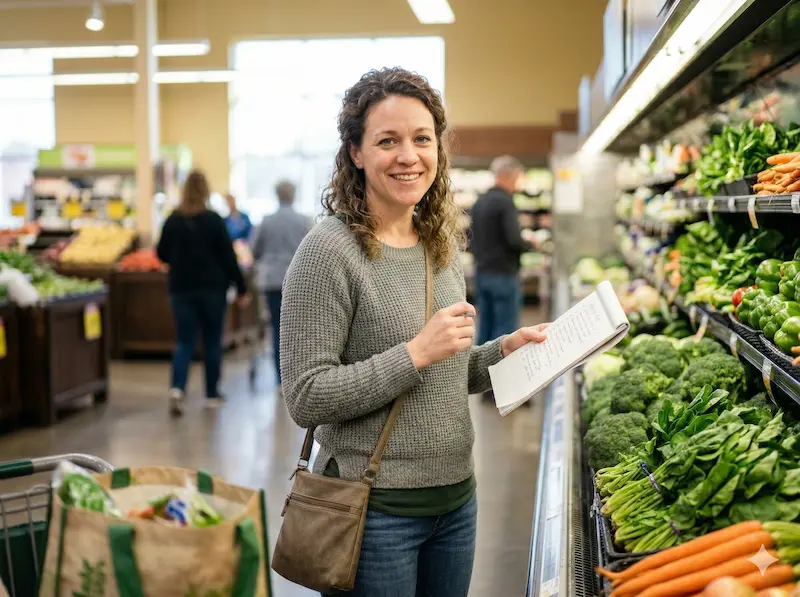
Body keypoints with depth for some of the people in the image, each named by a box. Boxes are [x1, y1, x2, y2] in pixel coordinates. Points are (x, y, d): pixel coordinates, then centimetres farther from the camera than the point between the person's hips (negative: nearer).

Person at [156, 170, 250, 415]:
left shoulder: (173, 221, -1)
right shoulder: (213, 220, -9)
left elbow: (162, 254, 7)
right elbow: (228, 256, -8)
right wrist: (241, 288, -2)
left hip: (181, 289, 2)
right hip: (212, 288, -2)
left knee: (184, 341, 5)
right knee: (212, 342, 10)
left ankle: (177, 388, -17)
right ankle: (212, 394, 17)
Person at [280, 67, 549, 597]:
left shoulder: (443, 244, 7)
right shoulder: (329, 250, -15)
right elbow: (306, 398, -19)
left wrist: (503, 351, 0)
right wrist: (416, 353, -24)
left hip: (455, 497, 7)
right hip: (376, 509, -7)